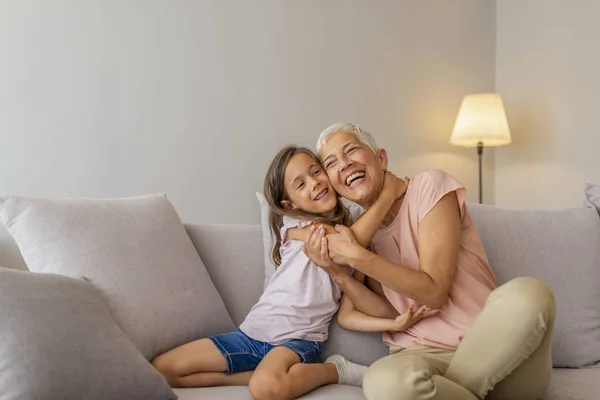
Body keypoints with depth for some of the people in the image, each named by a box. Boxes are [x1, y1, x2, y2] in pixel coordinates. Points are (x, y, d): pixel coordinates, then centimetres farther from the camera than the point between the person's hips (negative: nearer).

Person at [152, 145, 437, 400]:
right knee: (161, 369, -12)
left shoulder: (360, 240, 6)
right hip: (253, 331, 3)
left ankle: (334, 370, -10)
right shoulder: (291, 224, 1)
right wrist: (390, 192, -14)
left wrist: (393, 323, -14)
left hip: (300, 340, -2)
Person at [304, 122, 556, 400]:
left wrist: (358, 257, -16)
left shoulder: (428, 187, -2)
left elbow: (434, 291, -11)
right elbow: (389, 314, 3)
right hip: (423, 353, 1)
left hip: (496, 347, 0)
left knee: (526, 294, -36)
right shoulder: (358, 232, 12)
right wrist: (338, 273, -10)